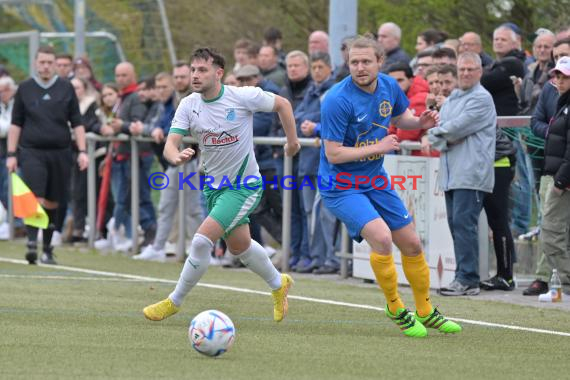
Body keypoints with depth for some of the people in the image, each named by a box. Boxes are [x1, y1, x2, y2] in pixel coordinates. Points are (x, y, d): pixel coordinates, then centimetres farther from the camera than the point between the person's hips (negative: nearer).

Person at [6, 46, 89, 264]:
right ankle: (31, 244, -21)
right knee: (35, 199, -16)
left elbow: (77, 122, 8)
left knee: (52, 203, 7)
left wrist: (82, 151, 0)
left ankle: (47, 250, 17)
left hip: (60, 152, 2)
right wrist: (11, 154, 3)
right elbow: (16, 123, 8)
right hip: (31, 152, -1)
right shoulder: (25, 89, 5)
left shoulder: (66, 88, 6)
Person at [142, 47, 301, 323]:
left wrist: (292, 140, 3)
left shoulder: (243, 96, -18)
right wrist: (176, 156, -41)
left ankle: (174, 302, -2)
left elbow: (282, 104, -2)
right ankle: (279, 284, 47)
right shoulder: (188, 105, -8)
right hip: (214, 184, 6)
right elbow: (170, 143, -18)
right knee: (238, 245, 20)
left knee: (202, 241, -17)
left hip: (244, 184, -6)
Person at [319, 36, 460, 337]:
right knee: (381, 237, -26)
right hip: (340, 185, -7)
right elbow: (333, 154, -22)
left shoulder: (389, 86, -3)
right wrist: (378, 147, -21)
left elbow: (401, 118, 18)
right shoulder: (338, 100, -23)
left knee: (412, 245, 9)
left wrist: (421, 122, -4)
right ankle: (395, 309, -5)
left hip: (375, 181, 7)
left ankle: (425, 313, 30)